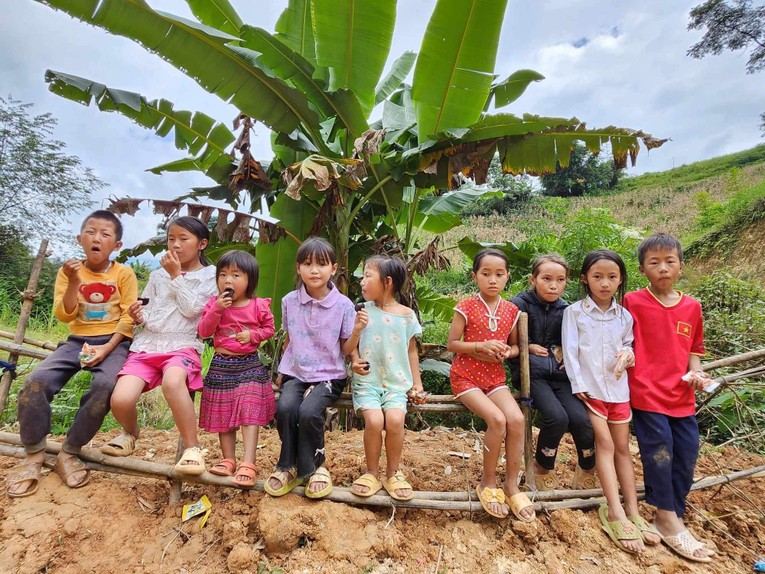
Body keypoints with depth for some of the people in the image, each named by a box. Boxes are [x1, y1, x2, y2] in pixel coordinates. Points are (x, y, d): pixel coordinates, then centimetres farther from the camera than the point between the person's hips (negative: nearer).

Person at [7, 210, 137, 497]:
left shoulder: (124, 274, -2)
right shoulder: (68, 271, 5)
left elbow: (128, 318, -6)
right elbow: (64, 316, -2)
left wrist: (106, 349, -17)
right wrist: (74, 282, -15)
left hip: (113, 342, -3)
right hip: (77, 341, 3)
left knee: (105, 385, -31)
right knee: (36, 381, -20)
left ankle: (69, 453, -10)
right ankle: (34, 454, 2)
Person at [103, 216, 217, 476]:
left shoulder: (209, 275, 6)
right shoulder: (158, 275, 19)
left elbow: (192, 309, -7)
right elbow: (144, 313, 21)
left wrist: (176, 276, -5)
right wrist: (138, 316, -2)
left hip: (182, 345, -4)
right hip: (147, 343, 5)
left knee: (172, 382, -39)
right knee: (120, 400, -19)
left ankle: (192, 446, -22)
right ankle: (131, 432, 17)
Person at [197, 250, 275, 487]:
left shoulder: (259, 306, -6)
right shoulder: (214, 303, -1)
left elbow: (269, 328, 5)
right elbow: (204, 332, -8)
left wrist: (253, 335, -14)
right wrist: (216, 309, -21)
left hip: (250, 364, -2)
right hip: (221, 366, 3)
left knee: (249, 413, -8)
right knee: (223, 413, 11)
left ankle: (248, 463, -5)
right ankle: (228, 459, 25)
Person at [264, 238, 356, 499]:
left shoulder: (343, 304, -7)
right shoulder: (289, 301, 2)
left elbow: (346, 349, -3)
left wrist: (357, 331, -20)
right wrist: (282, 371, 13)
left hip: (329, 375, -2)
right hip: (296, 373, 3)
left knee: (308, 411, -28)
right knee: (284, 407, -27)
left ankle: (314, 465, 1)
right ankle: (289, 465, -1)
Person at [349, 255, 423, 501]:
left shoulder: (406, 315, 2)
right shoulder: (364, 311, 4)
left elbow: (411, 350, 11)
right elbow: (352, 345, 8)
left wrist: (417, 382, 7)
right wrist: (355, 360, -14)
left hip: (396, 382, 0)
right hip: (367, 380, 0)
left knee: (395, 419, -25)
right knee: (374, 420, -24)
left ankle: (393, 473, 2)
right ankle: (372, 473, 2)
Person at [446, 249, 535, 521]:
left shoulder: (511, 311, 4)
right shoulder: (466, 307, -9)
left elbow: (514, 345, 16)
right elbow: (451, 344, -7)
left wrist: (508, 352, -8)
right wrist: (480, 347, -21)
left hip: (495, 377, 4)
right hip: (466, 377, -4)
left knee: (516, 419, -20)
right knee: (497, 419, -24)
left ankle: (511, 485, -1)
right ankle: (488, 483, -1)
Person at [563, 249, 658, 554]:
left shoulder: (624, 316, 7)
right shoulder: (574, 312, -5)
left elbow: (629, 346, 15)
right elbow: (570, 351, -8)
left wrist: (627, 354, -10)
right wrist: (578, 385, -14)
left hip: (618, 387, 4)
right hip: (589, 387, -4)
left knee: (623, 447, 7)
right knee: (605, 443, -10)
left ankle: (632, 513, 13)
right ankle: (616, 514, -7)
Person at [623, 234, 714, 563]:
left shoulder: (692, 307, 7)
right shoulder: (633, 303, -6)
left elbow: (693, 349, 15)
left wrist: (696, 373, -3)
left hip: (682, 396, 5)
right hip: (646, 393, -5)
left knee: (687, 454, 8)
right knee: (660, 453, -4)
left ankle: (673, 517, 25)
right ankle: (669, 522, 14)